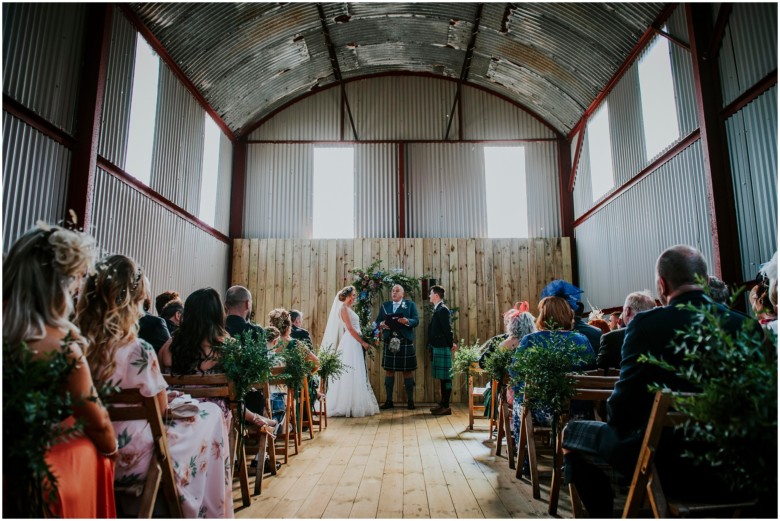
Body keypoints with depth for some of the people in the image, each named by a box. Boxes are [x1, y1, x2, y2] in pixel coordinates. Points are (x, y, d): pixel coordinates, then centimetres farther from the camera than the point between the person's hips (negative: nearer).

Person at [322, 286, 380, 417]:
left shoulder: (349, 309, 19)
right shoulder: (343, 308, -9)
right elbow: (350, 328, -15)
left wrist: (362, 342, 12)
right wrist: (363, 342, -13)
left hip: (356, 344, 9)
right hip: (350, 344, -9)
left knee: (356, 375, 10)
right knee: (350, 375, -6)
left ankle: (354, 406, 14)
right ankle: (348, 407, -1)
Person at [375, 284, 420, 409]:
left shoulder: (410, 304, 7)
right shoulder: (384, 305, 13)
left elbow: (416, 320, -3)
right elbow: (378, 321, 9)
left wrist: (407, 321, -23)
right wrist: (381, 325, -14)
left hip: (406, 342, -2)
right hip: (389, 342, 2)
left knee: (408, 371, 2)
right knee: (389, 370, 5)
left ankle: (410, 401, 13)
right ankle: (389, 401, 16)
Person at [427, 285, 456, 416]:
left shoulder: (442, 309, -13)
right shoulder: (438, 309, 15)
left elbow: (447, 329, -16)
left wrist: (451, 344, -8)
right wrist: (451, 343, 11)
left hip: (442, 348, -10)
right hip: (437, 347, 10)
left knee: (445, 377, -4)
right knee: (443, 377, 14)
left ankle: (446, 407, 1)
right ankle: (443, 404, 21)